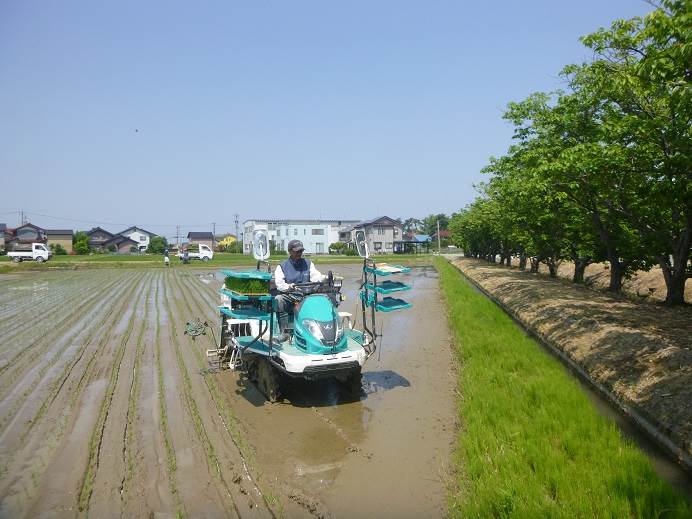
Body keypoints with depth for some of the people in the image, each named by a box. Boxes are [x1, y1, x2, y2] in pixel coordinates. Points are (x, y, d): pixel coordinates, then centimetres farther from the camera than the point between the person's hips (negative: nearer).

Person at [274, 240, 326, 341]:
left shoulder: (308, 264, 18)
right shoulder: (282, 267, 11)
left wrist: (324, 277, -21)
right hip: (289, 297, -1)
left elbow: (315, 276, 2)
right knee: (278, 299, -32)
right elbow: (279, 283, -4)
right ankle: (284, 332, -28)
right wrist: (288, 287, -27)